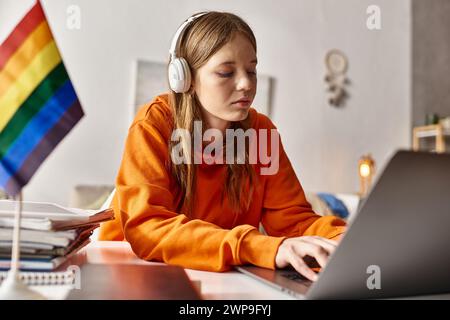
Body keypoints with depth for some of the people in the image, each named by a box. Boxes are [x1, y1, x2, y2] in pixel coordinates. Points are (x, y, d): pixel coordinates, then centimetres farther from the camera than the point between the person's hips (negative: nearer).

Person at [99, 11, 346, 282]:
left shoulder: (261, 130, -3)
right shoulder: (153, 125, -15)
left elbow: (291, 218, -5)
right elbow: (145, 228, -27)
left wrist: (342, 239, -26)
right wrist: (265, 248, -37)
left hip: (221, 278, 4)